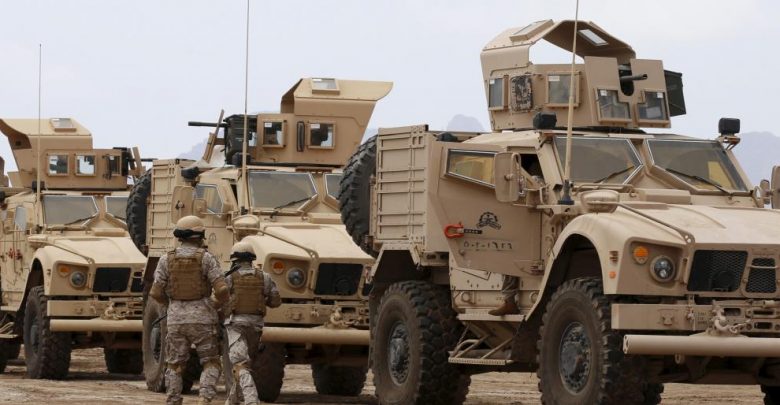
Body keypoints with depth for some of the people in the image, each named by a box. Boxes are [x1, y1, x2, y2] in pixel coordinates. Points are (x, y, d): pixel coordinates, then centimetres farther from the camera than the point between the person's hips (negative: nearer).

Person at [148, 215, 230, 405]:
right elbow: (221, 290, -11)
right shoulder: (206, 258, -6)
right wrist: (220, 302, 12)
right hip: (202, 320, -2)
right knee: (211, 363, 9)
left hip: (176, 320, 2)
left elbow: (156, 293, 0)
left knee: (175, 366, 14)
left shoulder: (166, 260, 1)